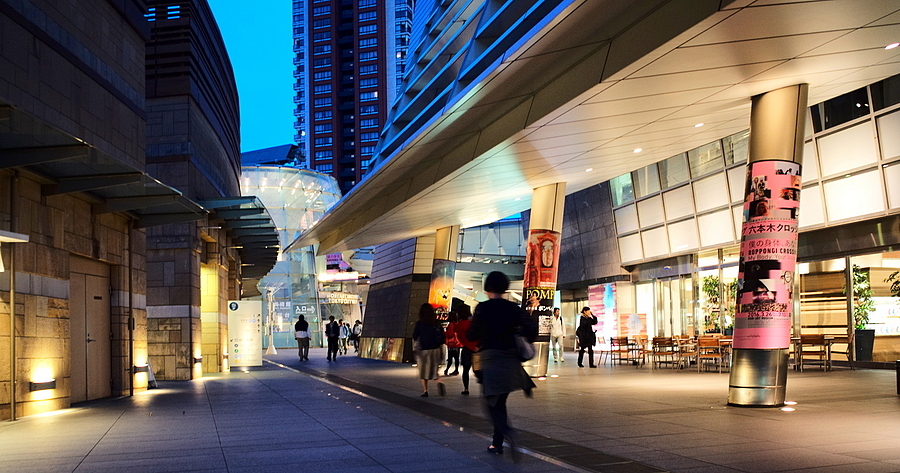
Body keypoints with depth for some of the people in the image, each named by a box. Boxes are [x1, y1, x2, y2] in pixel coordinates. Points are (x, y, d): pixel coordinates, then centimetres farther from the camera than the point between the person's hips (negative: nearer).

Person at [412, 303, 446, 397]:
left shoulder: (419, 323, -8)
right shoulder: (437, 323, 1)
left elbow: (414, 337, -2)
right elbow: (442, 337, 2)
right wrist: (441, 350, 9)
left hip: (423, 350, -3)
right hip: (435, 349, 3)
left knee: (423, 371, 10)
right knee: (434, 370, 12)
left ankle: (425, 391, 6)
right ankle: (439, 382, -16)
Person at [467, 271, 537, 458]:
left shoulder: (482, 308, -5)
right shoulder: (513, 308, 4)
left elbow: (471, 335, -4)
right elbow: (531, 327, -5)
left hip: (490, 358, -4)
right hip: (511, 358, 4)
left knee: (491, 403, -1)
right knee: (500, 401, 18)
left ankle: (507, 432, -28)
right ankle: (497, 443, 21)